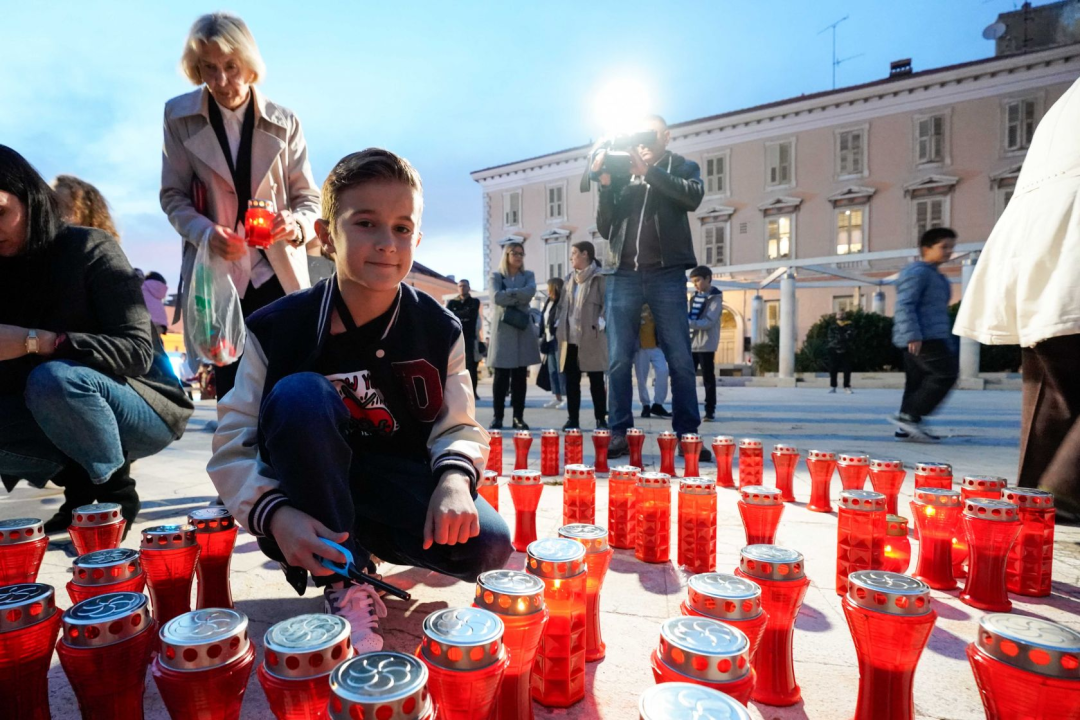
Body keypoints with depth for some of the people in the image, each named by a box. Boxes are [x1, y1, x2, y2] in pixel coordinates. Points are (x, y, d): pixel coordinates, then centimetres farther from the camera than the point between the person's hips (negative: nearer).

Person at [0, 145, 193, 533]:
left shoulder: (89, 248, -12)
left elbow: (138, 351, -22)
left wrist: (36, 341, -32)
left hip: (146, 407, -6)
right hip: (68, 411, 6)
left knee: (53, 379, -34)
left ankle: (116, 490, -11)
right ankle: (79, 481, 0)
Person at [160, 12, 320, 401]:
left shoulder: (284, 122, 3)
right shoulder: (179, 115, 3)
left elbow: (308, 198, 3)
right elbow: (173, 195, 3)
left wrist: (297, 225, -21)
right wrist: (204, 232, -18)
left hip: (277, 274, 0)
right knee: (231, 390, 6)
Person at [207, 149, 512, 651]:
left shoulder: (439, 330, -7)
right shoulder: (277, 330, -12)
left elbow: (458, 427, -5)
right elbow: (233, 444, -12)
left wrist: (454, 478, -28)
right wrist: (274, 515, -29)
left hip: (398, 488, 2)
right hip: (308, 499, -1)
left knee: (487, 547, -23)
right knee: (299, 395, -31)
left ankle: (364, 545, 8)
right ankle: (343, 582, -16)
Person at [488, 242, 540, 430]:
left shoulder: (528, 275, 14)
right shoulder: (496, 276, 9)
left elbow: (530, 292, -8)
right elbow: (498, 298, -10)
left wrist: (509, 293, -7)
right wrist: (518, 297, -7)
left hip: (523, 329, 2)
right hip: (503, 328, -2)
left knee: (520, 375, 2)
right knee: (501, 376, -2)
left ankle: (518, 416, 7)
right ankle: (497, 416, 5)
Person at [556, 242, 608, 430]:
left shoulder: (600, 277, -2)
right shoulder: (570, 278, 19)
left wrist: (601, 323, -18)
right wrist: (560, 325, 12)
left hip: (591, 337, -6)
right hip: (570, 337, 6)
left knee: (596, 381, 1)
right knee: (571, 380, 7)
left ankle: (601, 420, 8)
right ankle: (572, 419, 14)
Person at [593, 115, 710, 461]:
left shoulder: (682, 167, 13)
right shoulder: (622, 173, 17)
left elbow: (693, 197, -10)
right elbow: (605, 229, 11)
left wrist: (649, 171, -11)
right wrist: (606, 187, -1)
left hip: (666, 274, -1)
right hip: (624, 275, 2)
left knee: (680, 360, -2)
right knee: (619, 359, -1)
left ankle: (687, 434, 4)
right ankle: (620, 433, 5)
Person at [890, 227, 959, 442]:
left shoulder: (939, 277, 26)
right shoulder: (917, 272, -7)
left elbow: (941, 313, 30)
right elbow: (905, 306, -17)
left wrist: (949, 345, 28)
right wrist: (913, 335, -26)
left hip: (932, 337, 10)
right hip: (922, 338, -10)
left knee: (917, 382, 8)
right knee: (946, 373, -14)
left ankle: (907, 425, 10)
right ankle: (908, 415, -13)